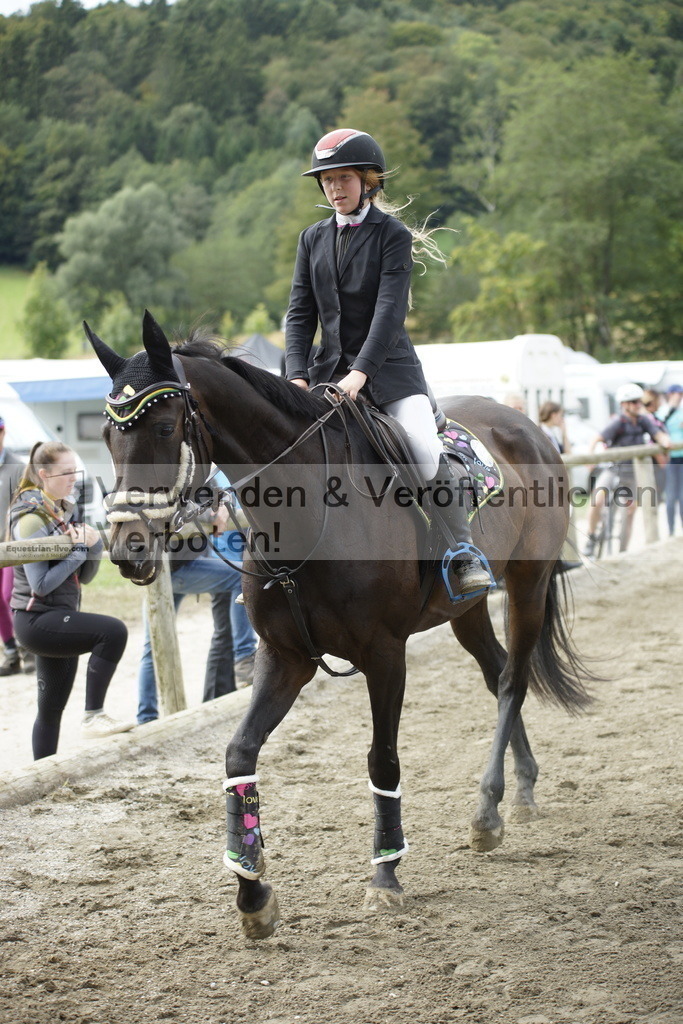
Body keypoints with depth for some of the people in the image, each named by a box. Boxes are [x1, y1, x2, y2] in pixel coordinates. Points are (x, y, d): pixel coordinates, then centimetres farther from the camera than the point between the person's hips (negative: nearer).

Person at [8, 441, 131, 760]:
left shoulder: (64, 512, 11)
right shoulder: (31, 518, -14)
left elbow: (84, 576, 12)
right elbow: (41, 584, -21)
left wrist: (94, 543, -6)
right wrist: (79, 549, -17)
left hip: (58, 619, 9)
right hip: (36, 621, -9)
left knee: (51, 708, 11)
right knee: (113, 631, -25)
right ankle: (93, 716, -19)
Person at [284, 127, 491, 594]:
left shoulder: (393, 235, -4)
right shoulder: (313, 239, 10)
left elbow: (390, 309, -15)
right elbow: (300, 314, 6)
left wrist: (360, 373, -26)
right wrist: (297, 375, -10)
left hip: (389, 368, -4)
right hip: (330, 367, 5)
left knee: (428, 454, -23)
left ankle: (464, 549, -10)